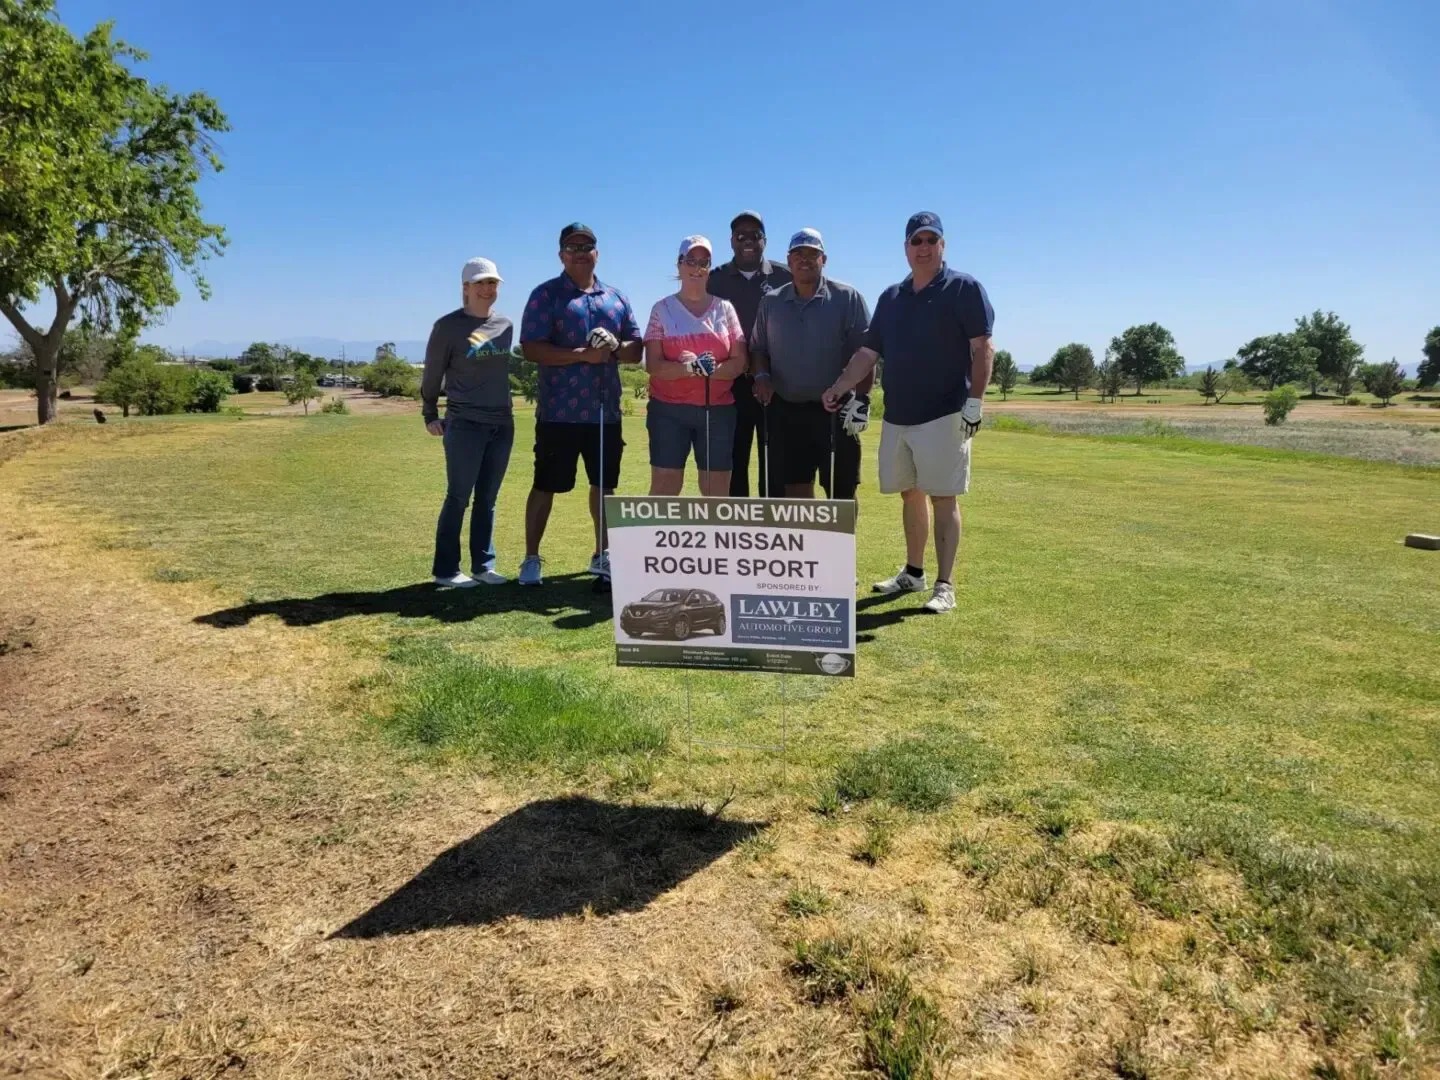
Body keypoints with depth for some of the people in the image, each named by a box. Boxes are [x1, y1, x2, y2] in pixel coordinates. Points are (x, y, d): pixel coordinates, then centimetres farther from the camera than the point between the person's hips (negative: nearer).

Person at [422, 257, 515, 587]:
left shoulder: (505, 325, 10)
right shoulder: (448, 326, -5)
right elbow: (432, 375, 0)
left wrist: (500, 407, 11)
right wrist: (429, 415, 3)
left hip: (502, 424, 5)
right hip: (464, 425, -5)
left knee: (487, 500, 10)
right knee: (458, 498, 0)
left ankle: (483, 565, 18)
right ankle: (446, 569, 9)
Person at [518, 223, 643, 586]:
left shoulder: (616, 298, 13)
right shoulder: (546, 294, -1)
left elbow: (636, 350, 12)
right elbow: (531, 348, -11)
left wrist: (615, 347, -11)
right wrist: (582, 355, -19)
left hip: (605, 410, 5)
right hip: (559, 411, -4)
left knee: (604, 485, 12)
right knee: (545, 486, 2)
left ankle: (602, 555, 25)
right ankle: (531, 559, 13)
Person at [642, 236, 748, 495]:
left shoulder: (725, 308, 8)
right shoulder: (663, 309, 4)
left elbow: (739, 362, 2)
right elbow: (653, 365, -5)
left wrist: (710, 370, -18)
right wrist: (690, 368, -22)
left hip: (717, 410, 2)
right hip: (669, 410, -1)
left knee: (717, 491, 3)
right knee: (664, 488, -2)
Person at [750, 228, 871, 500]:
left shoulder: (847, 298, -2)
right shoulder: (771, 303, 9)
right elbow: (758, 348, 16)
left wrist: (861, 399, -11)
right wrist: (761, 375, -4)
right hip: (786, 411, 3)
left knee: (842, 492, 1)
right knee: (795, 491, 8)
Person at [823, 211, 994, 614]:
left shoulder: (964, 288, -3)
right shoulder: (890, 297, 14)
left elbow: (982, 348, -7)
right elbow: (869, 352, 12)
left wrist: (974, 402, -15)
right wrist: (841, 385, -2)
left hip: (944, 415, -6)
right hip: (896, 415, 6)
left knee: (942, 498, -6)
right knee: (910, 495, 14)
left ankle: (944, 586, -2)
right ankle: (913, 572, 26)